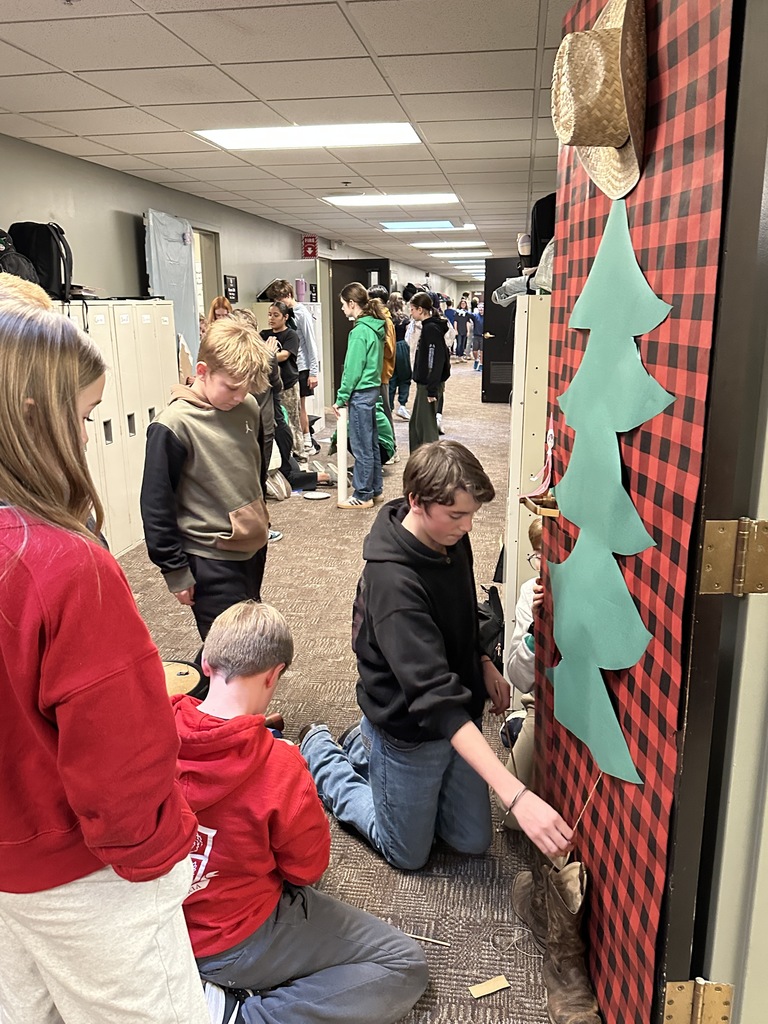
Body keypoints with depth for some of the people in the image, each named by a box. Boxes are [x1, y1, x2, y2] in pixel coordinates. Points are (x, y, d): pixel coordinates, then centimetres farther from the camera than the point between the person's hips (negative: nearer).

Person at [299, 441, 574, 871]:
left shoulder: (451, 540, -9)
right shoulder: (393, 581, -35)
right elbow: (436, 698, -41)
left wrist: (485, 663, -2)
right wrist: (517, 796, -47)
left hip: (461, 718, 7)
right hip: (410, 734, -7)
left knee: (474, 841, 19)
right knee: (409, 854, 15)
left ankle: (366, 749, 32)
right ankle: (321, 750, 29)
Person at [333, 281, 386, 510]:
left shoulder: (360, 331, -18)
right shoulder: (375, 327, 10)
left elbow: (353, 368, -18)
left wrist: (341, 397, -11)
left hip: (361, 392, -9)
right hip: (373, 388, 10)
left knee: (361, 446, -2)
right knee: (371, 443, 16)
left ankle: (363, 495, 6)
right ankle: (374, 487, 26)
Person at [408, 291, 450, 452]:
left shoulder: (432, 329, -16)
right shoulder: (428, 327, 13)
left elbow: (436, 361, -22)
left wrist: (432, 389, -23)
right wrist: (429, 387, 18)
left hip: (429, 385, -10)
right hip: (424, 384, 10)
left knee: (427, 425, -3)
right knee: (416, 424, 16)